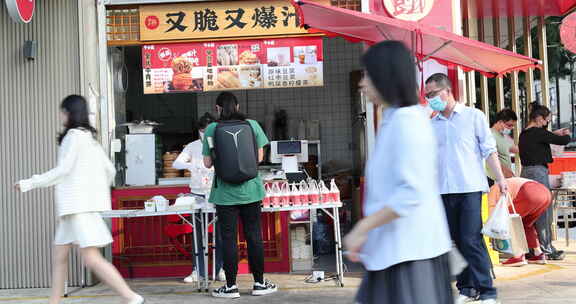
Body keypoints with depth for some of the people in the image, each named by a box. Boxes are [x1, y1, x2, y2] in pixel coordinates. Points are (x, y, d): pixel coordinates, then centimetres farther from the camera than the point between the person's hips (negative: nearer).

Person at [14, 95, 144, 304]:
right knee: (59, 255, 12)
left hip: (80, 205, -10)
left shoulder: (75, 135, -8)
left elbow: (63, 170, -14)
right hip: (76, 206, 10)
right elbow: (110, 170, 18)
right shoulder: (89, 138, 18)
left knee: (92, 258, -13)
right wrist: (98, 191, 28)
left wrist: (29, 184, -7)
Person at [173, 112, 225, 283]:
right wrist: (189, 165, -23)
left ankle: (220, 269, 12)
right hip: (198, 193, 2)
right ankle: (198, 271, 13)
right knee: (198, 233, 4)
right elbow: (176, 163, -3)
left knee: (220, 233, 1)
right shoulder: (192, 147, 6)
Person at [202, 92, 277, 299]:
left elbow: (208, 163, -3)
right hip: (250, 189, 2)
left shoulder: (212, 129, -5)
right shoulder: (252, 125, -1)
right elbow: (259, 157, 3)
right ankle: (259, 283, 18)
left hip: (225, 192, -1)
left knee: (229, 238, 6)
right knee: (254, 236, 10)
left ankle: (231, 286, 12)